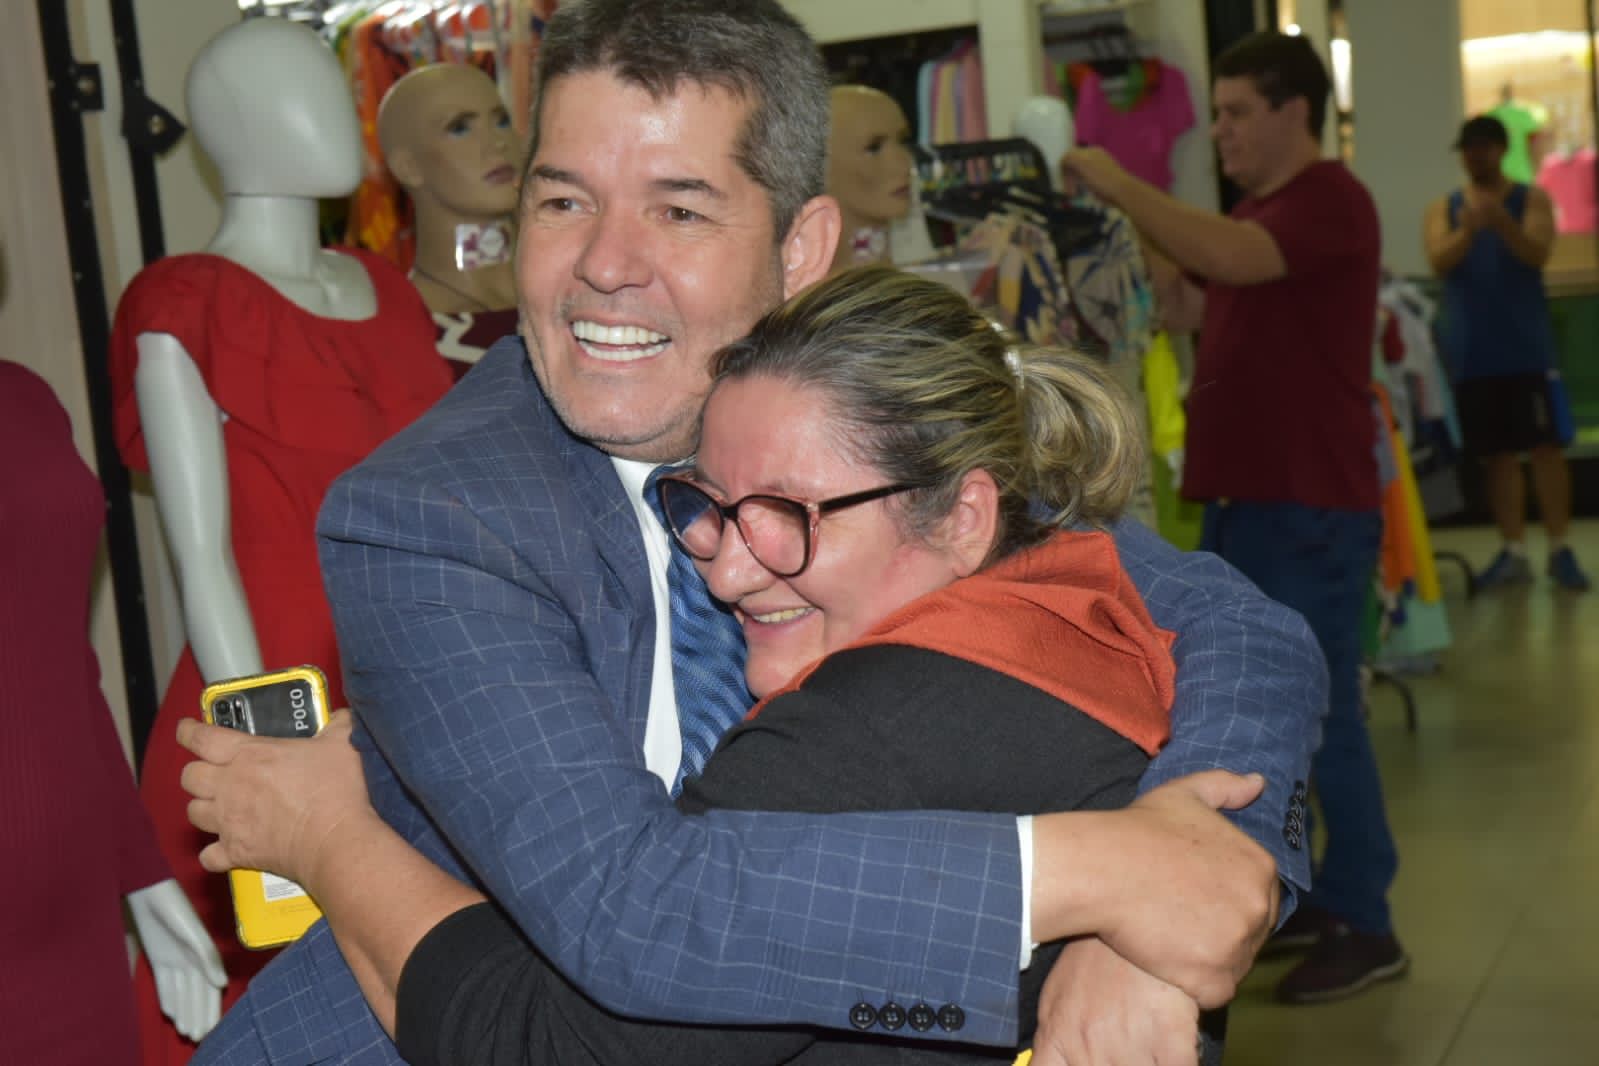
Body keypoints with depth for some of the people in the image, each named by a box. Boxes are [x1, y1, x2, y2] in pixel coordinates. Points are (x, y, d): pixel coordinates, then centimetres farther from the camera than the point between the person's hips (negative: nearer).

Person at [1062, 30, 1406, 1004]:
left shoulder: (1330, 200, -13)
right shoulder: (1254, 212, 18)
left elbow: (1224, 259, -29)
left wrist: (1116, 183, -20)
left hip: (1310, 508, -10)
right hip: (1240, 500, 10)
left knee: (1321, 714, -4)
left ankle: (1364, 925, 6)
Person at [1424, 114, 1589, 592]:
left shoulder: (1532, 199, 3)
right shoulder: (1443, 209, 8)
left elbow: (1537, 254, -13)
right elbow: (1439, 263, -8)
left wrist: (1501, 222, -32)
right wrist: (1468, 230, -29)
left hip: (1526, 348, -2)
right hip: (1472, 351, 2)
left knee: (1546, 446, -3)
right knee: (1496, 453, 5)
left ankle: (1560, 549, 2)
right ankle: (1513, 552, 10)